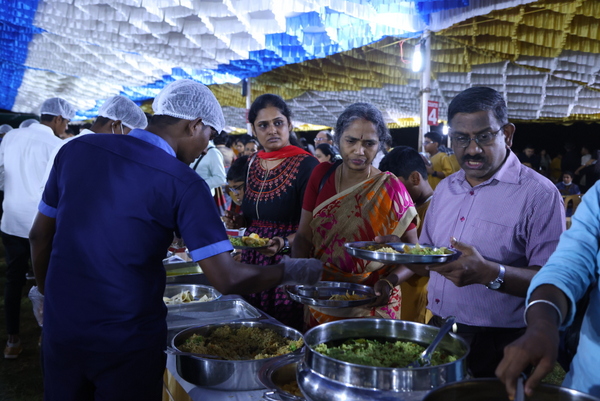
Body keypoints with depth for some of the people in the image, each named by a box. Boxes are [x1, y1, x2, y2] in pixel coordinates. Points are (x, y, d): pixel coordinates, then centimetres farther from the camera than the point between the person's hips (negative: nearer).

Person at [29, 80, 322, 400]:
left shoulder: (77, 149, -2)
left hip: (60, 327, 5)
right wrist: (291, 271, -3)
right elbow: (227, 280, -19)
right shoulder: (183, 184, -16)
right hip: (127, 341, -4)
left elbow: (40, 235, 7)